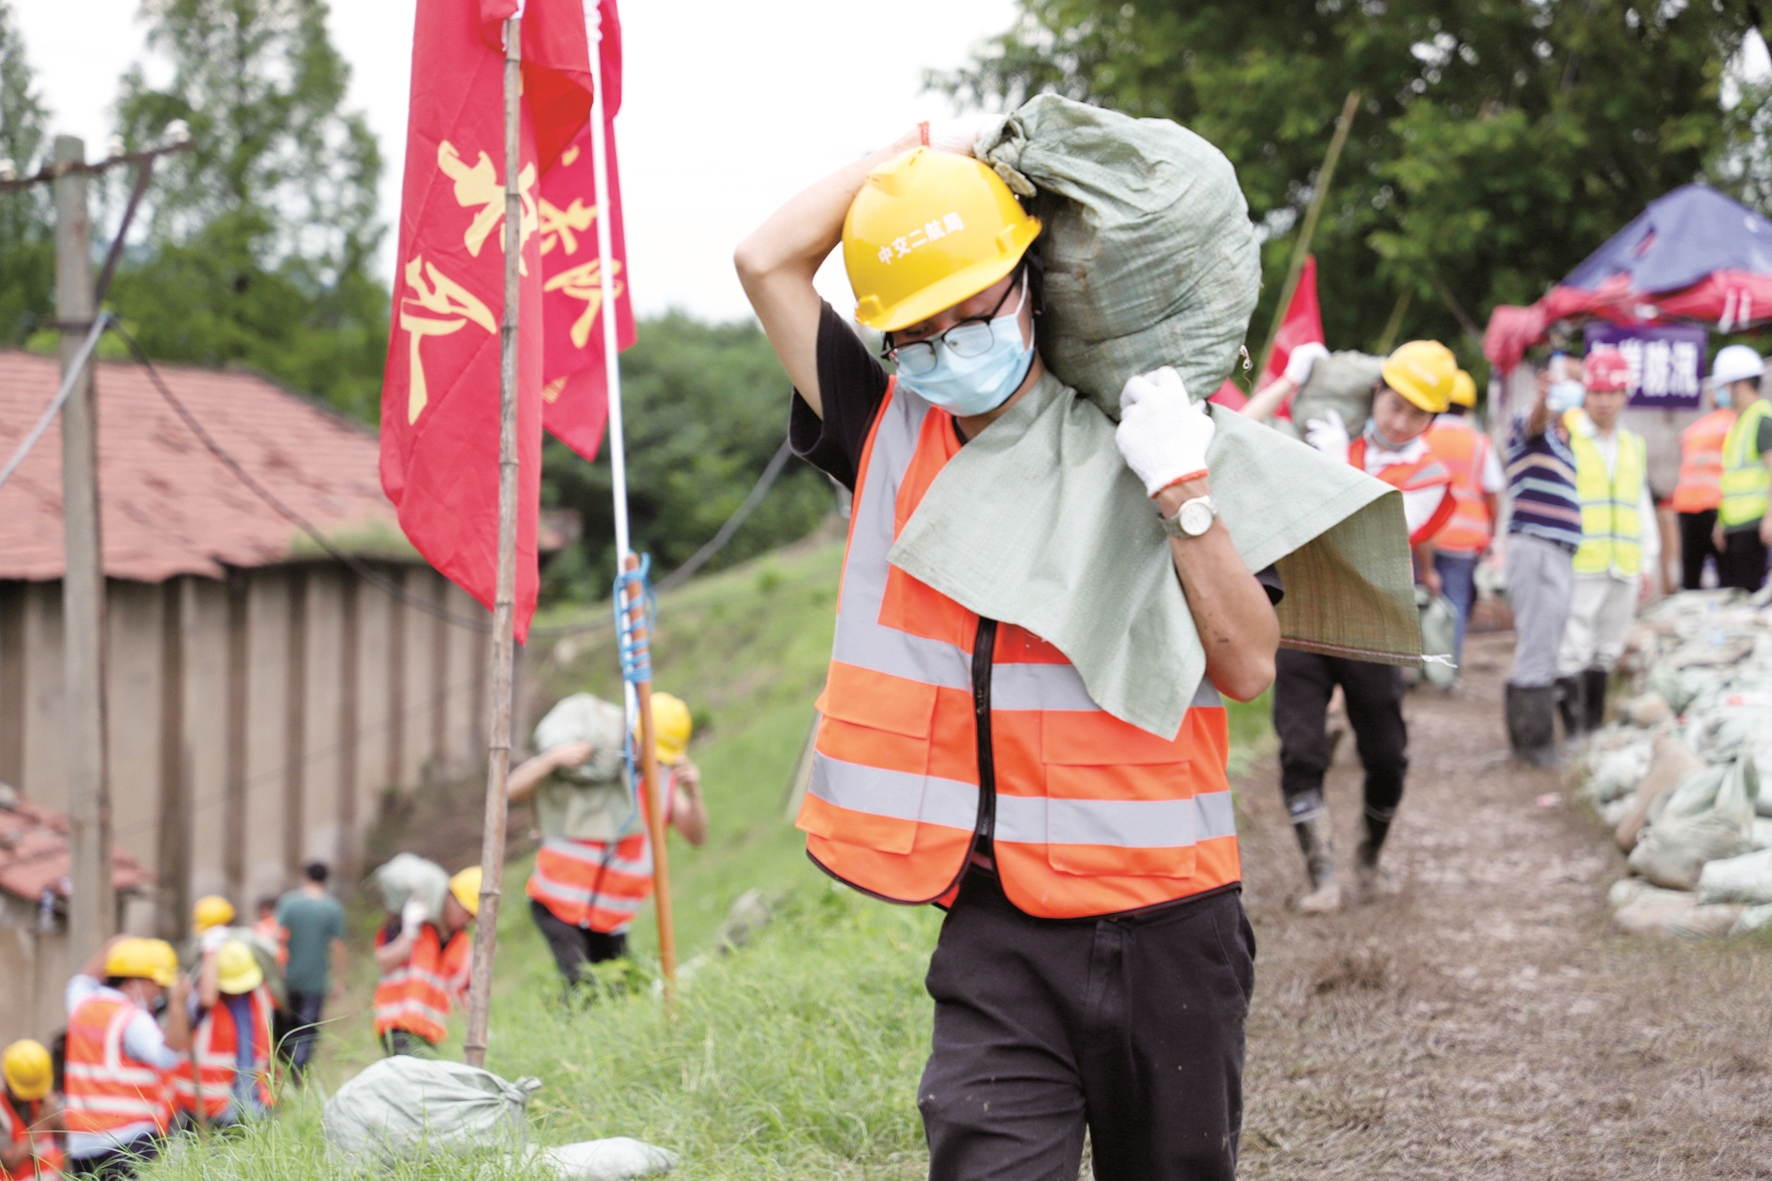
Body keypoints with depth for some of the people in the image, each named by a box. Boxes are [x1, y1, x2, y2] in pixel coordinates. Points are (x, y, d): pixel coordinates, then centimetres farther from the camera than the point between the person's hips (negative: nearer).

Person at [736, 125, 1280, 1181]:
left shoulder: (1147, 448, 0)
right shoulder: (889, 438, 8)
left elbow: (1249, 666, -6)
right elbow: (770, 261, 3)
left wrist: (1183, 497, -18)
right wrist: (914, 157, 7)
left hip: (1166, 927, 0)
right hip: (999, 938, 1)